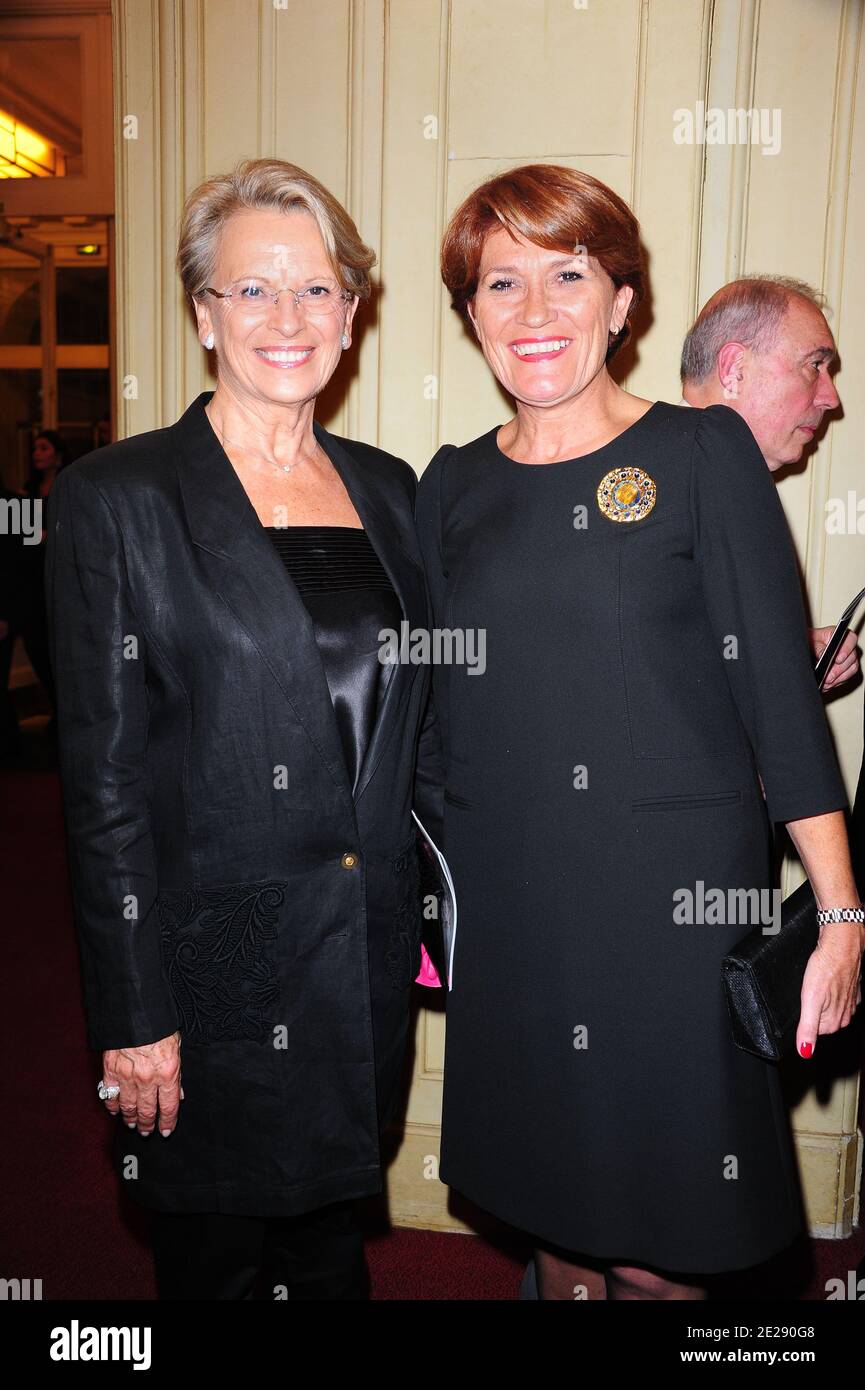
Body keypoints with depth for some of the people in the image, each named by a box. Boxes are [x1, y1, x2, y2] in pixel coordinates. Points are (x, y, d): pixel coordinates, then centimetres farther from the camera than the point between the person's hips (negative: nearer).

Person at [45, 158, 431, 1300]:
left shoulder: (389, 489, 6)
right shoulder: (118, 498, -9)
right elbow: (104, 776, -11)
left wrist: (424, 913, 8)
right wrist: (134, 1014, -11)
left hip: (369, 966, 5)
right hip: (217, 978, -4)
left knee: (333, 1243, 23)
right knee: (213, 1258, 17)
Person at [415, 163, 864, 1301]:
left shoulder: (705, 452, -4)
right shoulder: (455, 486, 6)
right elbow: (434, 706, 10)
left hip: (678, 896, -3)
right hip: (503, 897, 4)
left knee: (664, 1242, 10)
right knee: (551, 1193, 19)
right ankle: (578, 1273, 46)